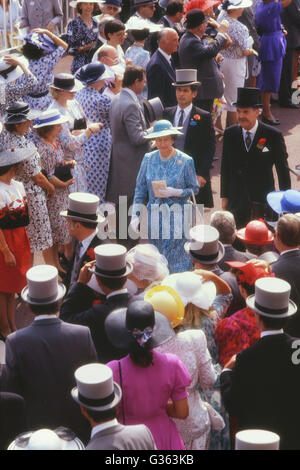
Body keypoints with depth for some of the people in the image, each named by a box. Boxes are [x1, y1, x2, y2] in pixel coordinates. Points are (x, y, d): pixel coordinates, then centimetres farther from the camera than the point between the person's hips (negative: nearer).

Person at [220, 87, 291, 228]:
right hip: (236, 200, 3)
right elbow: (225, 167, 8)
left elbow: (283, 170, 0)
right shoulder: (230, 134, 2)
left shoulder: (273, 136, -7)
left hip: (263, 201, -2)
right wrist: (224, 196, 7)